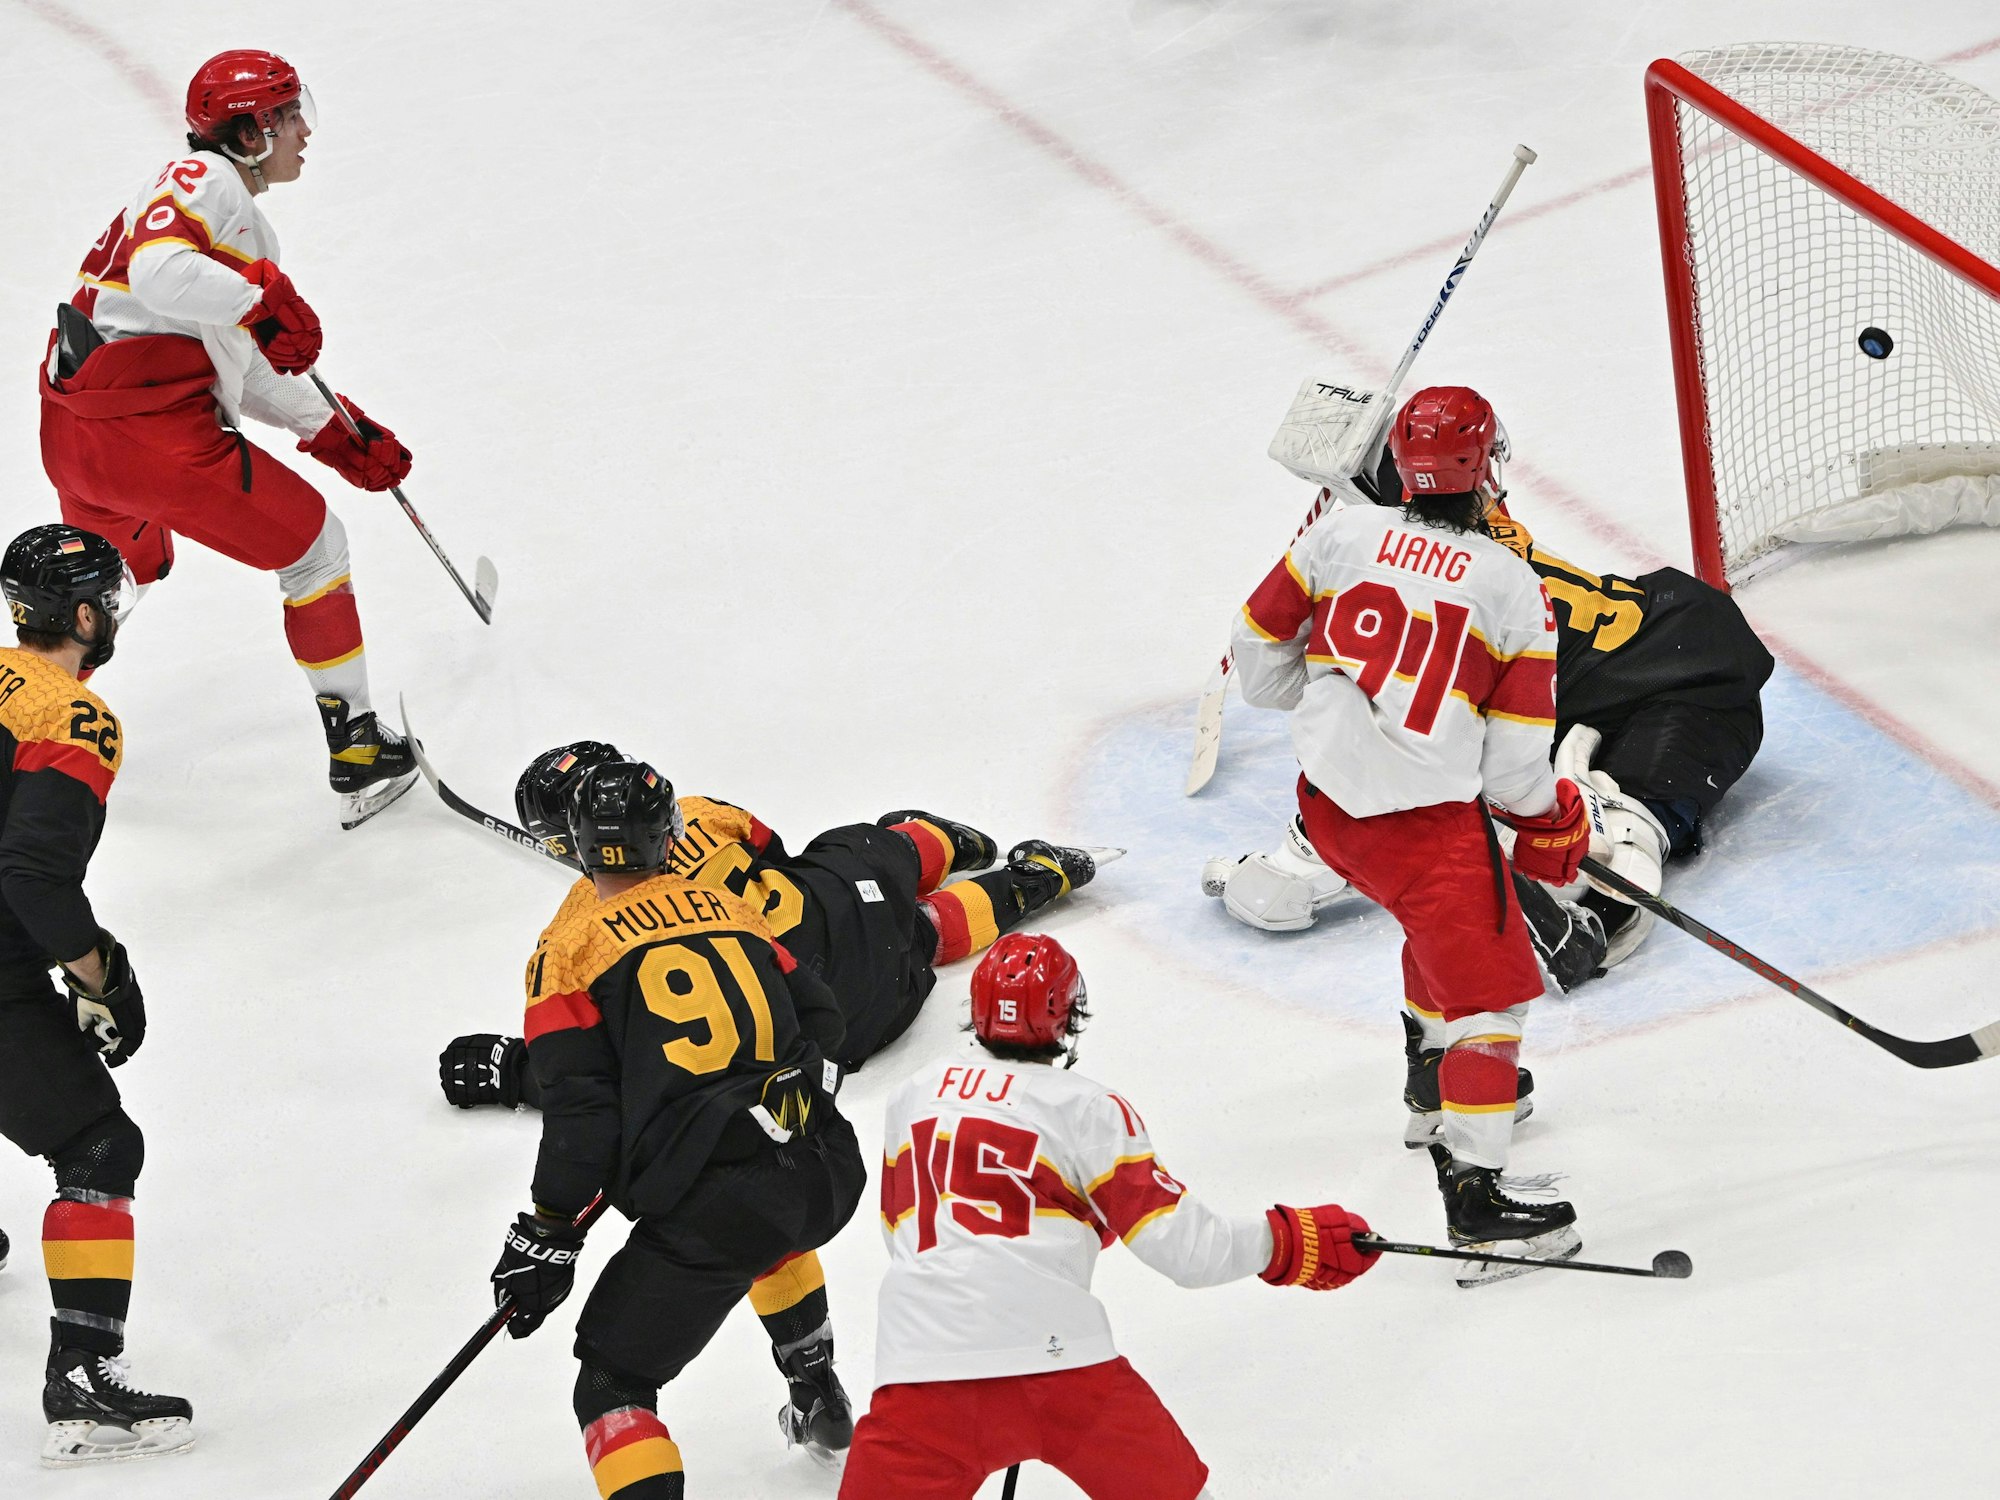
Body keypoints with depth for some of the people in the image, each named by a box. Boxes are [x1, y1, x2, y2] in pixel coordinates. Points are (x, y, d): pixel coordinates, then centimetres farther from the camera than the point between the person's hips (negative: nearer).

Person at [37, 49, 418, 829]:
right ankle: (356, 749, 10)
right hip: (150, 433, -10)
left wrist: (341, 435, 19)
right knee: (311, 543, 6)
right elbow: (159, 270, -29)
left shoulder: (247, 229, 22)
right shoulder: (203, 180, -9)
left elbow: (251, 373, 24)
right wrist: (265, 299, -30)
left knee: (130, 560, 37)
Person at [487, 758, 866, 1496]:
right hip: (826, 1177, 6)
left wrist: (548, 1238, 0)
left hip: (708, 1203, -6)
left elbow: (580, 1112, -5)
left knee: (612, 1384, 3)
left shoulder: (570, 948, 3)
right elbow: (821, 1023, 21)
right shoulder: (728, 908, 18)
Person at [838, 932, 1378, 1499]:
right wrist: (1289, 1241, 13)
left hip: (916, 1353, 3)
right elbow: (1178, 1241, 1)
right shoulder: (1087, 1108, 5)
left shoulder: (912, 1094, 19)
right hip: (1050, 1351, -3)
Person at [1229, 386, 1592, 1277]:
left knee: (1443, 919, 33)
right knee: (1488, 987, -3)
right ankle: (1472, 1192, -14)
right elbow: (1517, 758, -4)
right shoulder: (1514, 590, -5)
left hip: (1327, 801, 6)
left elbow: (1259, 652, 11)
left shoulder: (1345, 534, 3)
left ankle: (1437, 1072, 51)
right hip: (1426, 815, -6)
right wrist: (1553, 826, 15)